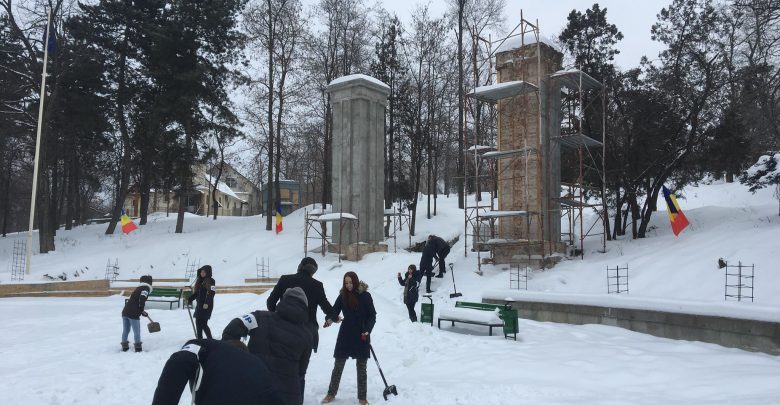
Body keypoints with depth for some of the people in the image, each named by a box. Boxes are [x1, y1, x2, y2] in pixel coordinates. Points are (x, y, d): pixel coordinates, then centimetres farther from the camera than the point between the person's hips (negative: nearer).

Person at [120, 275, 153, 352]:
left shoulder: (138, 288, 21)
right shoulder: (146, 288, -3)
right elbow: (142, 298, -20)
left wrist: (141, 311, 34)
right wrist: (142, 310, -7)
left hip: (125, 311, 7)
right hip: (133, 314, -7)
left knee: (125, 330, 19)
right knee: (136, 331, 6)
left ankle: (124, 346, 29)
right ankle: (138, 348, 13)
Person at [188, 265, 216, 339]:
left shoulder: (211, 281, -9)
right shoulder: (199, 280, 15)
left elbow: (211, 293, -18)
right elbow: (195, 292, 22)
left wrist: (207, 303, -27)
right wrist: (189, 299, 13)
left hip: (206, 306, -8)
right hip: (199, 304, 8)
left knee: (203, 323, -11)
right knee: (198, 322, 9)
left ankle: (210, 339, 0)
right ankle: (199, 339, 19)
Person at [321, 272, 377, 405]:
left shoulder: (365, 296, -7)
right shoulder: (342, 295, -1)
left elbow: (372, 316, -4)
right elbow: (335, 311, -4)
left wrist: (367, 331, -15)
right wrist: (329, 319, -26)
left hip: (361, 336, -2)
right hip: (345, 335, 2)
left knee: (361, 368, 7)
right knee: (338, 366, 8)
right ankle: (331, 394, 24)